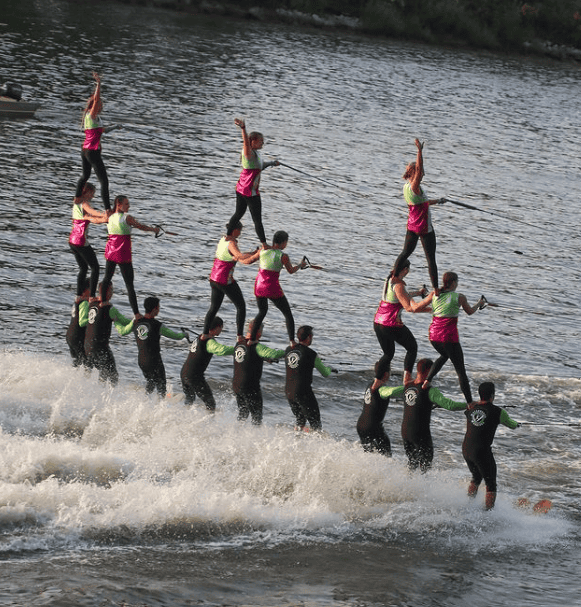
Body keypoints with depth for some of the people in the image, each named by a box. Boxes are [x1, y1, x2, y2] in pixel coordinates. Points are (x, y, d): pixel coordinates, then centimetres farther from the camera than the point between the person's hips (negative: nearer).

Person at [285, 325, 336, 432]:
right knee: (315, 424, 2)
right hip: (303, 393, -7)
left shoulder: (288, 350, 4)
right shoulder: (311, 354, -12)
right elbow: (325, 374, -3)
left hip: (289, 392, 7)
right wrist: (330, 369, 22)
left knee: (300, 421, 23)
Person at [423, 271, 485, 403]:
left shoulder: (434, 295, 3)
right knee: (461, 371, 3)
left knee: (444, 355, 36)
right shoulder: (459, 297, -7)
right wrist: (479, 304, 30)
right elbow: (470, 312, 9)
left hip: (433, 334, 5)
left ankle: (427, 380, 18)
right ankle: (470, 403, -1)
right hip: (449, 337, -5)